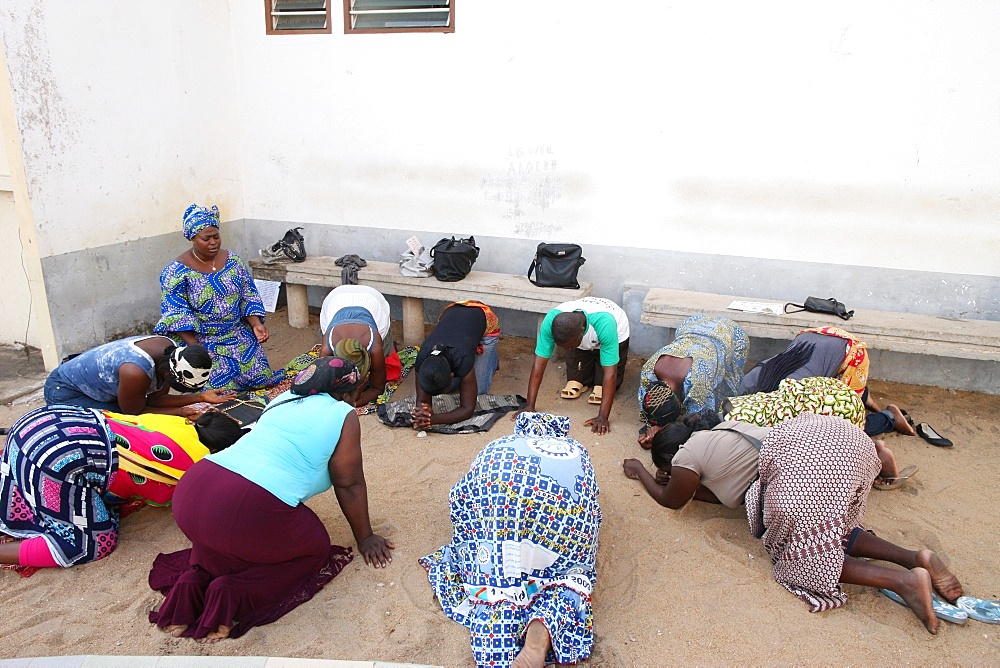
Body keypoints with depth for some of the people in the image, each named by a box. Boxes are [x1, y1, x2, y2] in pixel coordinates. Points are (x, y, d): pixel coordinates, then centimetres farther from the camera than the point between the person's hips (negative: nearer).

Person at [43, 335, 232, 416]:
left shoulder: (170, 351, -17)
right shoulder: (137, 373, -39)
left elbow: (154, 398, -8)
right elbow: (133, 412, -21)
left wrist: (200, 397, -17)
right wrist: (179, 412, -18)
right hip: (63, 392, -7)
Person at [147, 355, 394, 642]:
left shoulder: (284, 399, 23)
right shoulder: (343, 415, 5)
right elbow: (349, 485, 8)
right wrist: (365, 538, 20)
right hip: (251, 512, -7)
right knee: (316, 548, 19)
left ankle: (194, 576, 11)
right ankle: (233, 590, 0)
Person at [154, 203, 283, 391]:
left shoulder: (232, 259, 0)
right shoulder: (176, 271, -13)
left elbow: (248, 296, 3)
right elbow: (176, 315, -16)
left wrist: (256, 324, -13)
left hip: (239, 336, 4)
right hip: (201, 342, -4)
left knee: (260, 380, -5)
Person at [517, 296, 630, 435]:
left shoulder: (604, 324, -46)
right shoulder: (551, 320, -38)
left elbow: (610, 373, -43)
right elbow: (539, 363, -33)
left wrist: (603, 417, -47)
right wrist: (529, 406, -35)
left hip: (616, 334, -3)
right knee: (575, 380, -3)